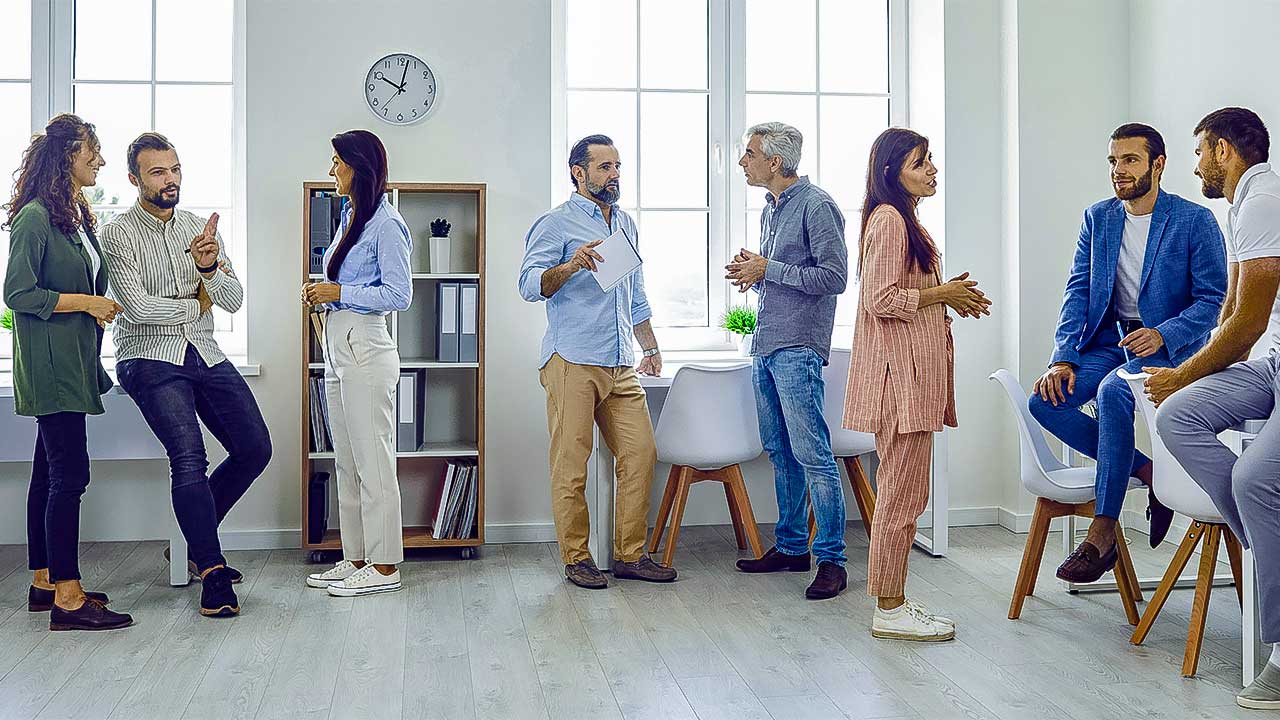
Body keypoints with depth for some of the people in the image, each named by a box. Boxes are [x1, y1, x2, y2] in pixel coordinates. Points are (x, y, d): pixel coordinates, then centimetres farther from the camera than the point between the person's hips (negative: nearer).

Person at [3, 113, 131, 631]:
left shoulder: (78, 216, 16)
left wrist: (101, 308, 9)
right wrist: (87, 303, -14)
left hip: (74, 364, 10)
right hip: (49, 365, -10)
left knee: (50, 471, 13)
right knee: (70, 473, -12)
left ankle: (44, 582, 20)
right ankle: (66, 599, -10)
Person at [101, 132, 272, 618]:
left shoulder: (201, 229, 10)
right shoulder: (118, 233, -5)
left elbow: (234, 300, 2)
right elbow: (138, 307, -14)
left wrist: (209, 268, -18)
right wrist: (196, 304, -2)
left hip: (205, 355, 6)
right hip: (150, 360, -6)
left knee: (255, 449, 1)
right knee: (189, 456, -21)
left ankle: (199, 538, 20)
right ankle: (212, 572, -13)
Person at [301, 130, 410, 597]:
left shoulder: (384, 224, -11)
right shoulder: (350, 217, 18)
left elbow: (398, 294, -16)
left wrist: (339, 293, -13)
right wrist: (322, 292, 7)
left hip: (365, 351, -10)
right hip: (338, 348, 10)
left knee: (374, 462, -4)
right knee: (346, 462, 13)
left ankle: (384, 567, 3)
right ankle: (356, 558, 21)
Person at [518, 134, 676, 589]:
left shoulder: (626, 224, 20)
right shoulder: (556, 223, -2)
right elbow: (530, 285, -12)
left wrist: (650, 347, 23)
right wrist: (571, 265, -28)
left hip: (620, 365, 7)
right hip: (572, 363, -7)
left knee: (640, 455, 2)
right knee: (572, 463, -3)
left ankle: (630, 555, 12)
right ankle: (576, 559, 7)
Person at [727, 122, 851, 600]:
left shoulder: (817, 206, -10)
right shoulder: (770, 209, 18)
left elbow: (834, 277, -16)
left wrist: (768, 270, -13)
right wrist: (753, 273, 5)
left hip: (797, 349, -9)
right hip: (765, 346, 9)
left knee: (812, 454, -9)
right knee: (780, 452, 13)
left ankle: (831, 559, -4)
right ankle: (791, 546, 22)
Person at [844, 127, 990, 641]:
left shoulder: (905, 221, 21)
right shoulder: (888, 220, -12)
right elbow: (881, 300, -20)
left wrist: (950, 299, 10)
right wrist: (943, 294, -10)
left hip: (915, 372, 11)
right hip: (899, 373, -11)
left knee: (905, 493, 12)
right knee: (901, 494, -5)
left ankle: (896, 604, 19)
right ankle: (889, 612, 2)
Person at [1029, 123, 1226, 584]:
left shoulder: (1195, 222, -6)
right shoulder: (1097, 218, 9)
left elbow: (1213, 299, -7)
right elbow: (1077, 291, 5)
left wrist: (1163, 335, -24)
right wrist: (1063, 358, -8)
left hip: (1170, 344, -6)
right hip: (1109, 339, 6)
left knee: (1113, 392, -36)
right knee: (1046, 400, -19)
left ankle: (1102, 533, -29)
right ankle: (1147, 472, -4)